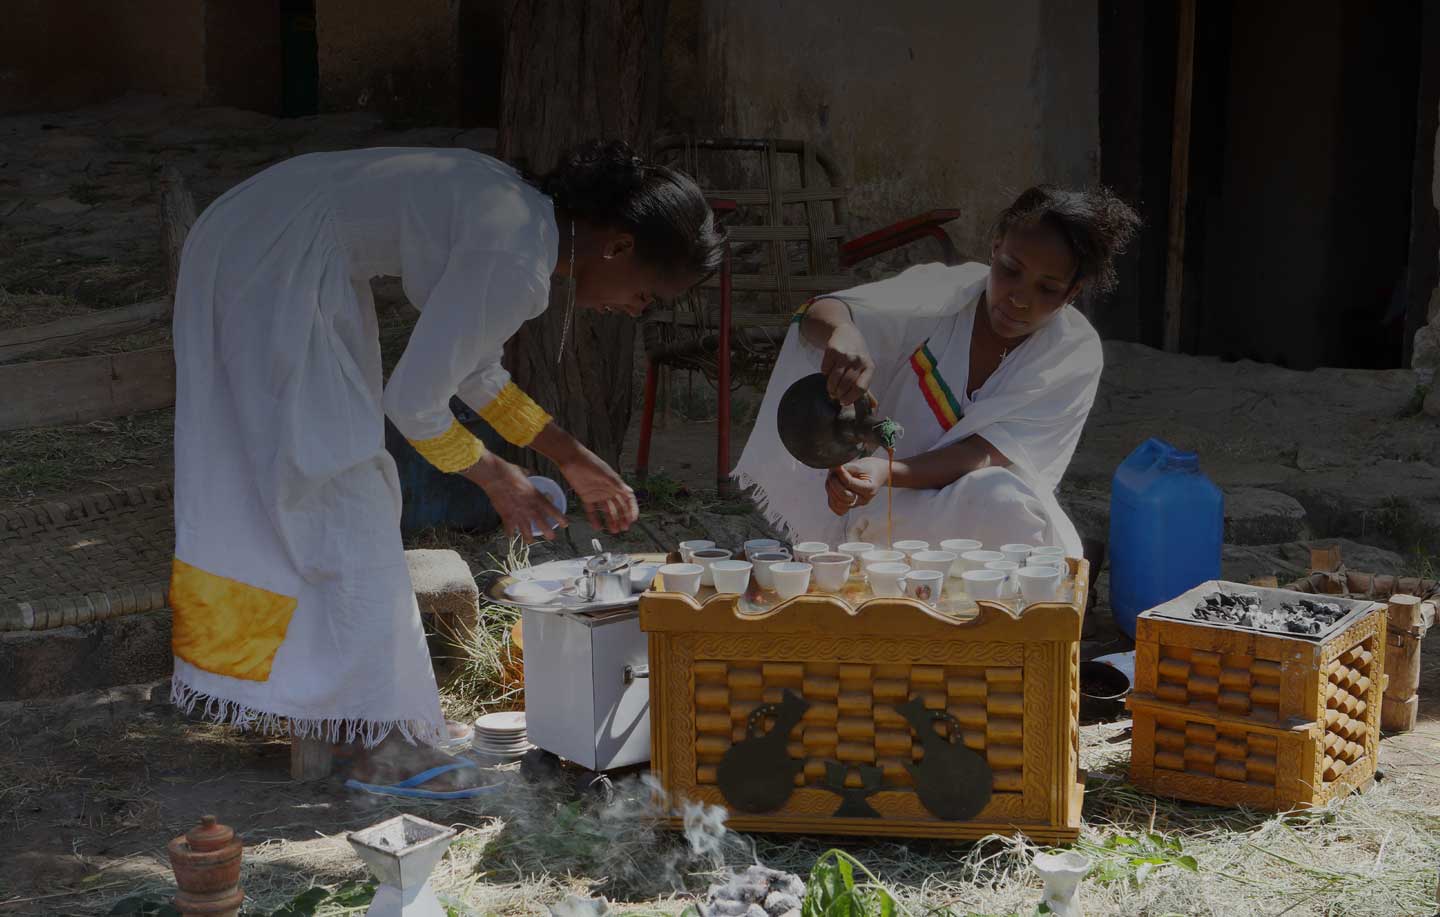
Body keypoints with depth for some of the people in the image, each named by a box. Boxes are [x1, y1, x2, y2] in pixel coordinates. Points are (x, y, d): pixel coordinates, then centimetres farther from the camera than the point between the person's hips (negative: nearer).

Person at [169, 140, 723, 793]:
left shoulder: (529, 217, 5)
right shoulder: (513, 261, -24)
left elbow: (473, 370, 18)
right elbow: (413, 403, -19)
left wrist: (573, 461, 19)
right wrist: (495, 477, -3)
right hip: (273, 272, -10)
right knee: (343, 497, -6)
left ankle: (308, 701, 26)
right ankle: (378, 735, 1)